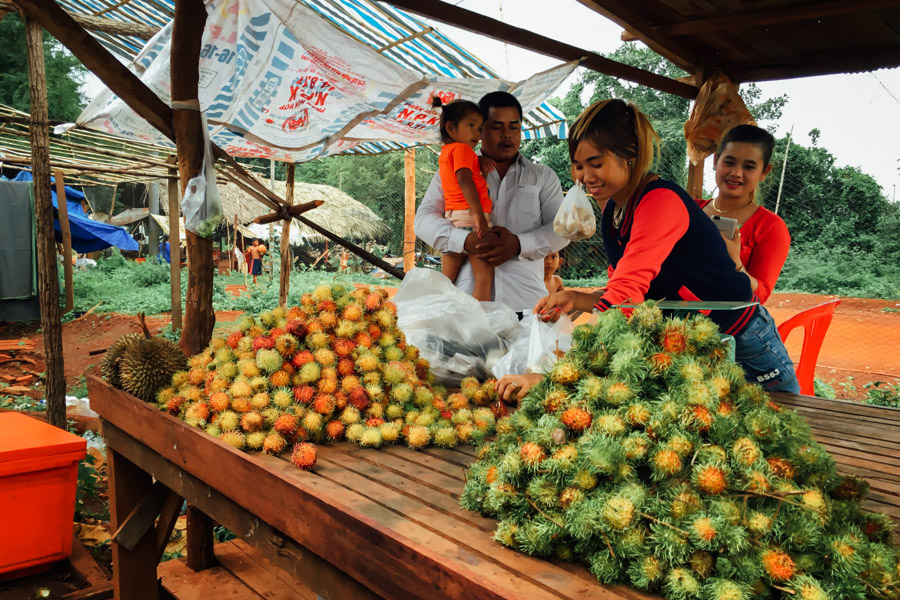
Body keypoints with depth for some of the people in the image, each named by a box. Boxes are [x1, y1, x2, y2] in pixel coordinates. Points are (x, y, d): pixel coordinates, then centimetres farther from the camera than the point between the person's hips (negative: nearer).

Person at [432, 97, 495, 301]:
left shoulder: (445, 152, 22)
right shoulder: (462, 149, -3)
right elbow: (464, 179, -17)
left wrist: (481, 160, 18)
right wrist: (479, 215, -26)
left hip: (451, 220, 9)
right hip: (469, 218, -9)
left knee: (447, 282, 7)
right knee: (484, 277, -10)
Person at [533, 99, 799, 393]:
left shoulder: (662, 202, -27)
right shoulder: (611, 215, 0)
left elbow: (626, 294, -37)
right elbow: (629, 294, 3)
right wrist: (574, 298, -17)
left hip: (743, 342, -7)